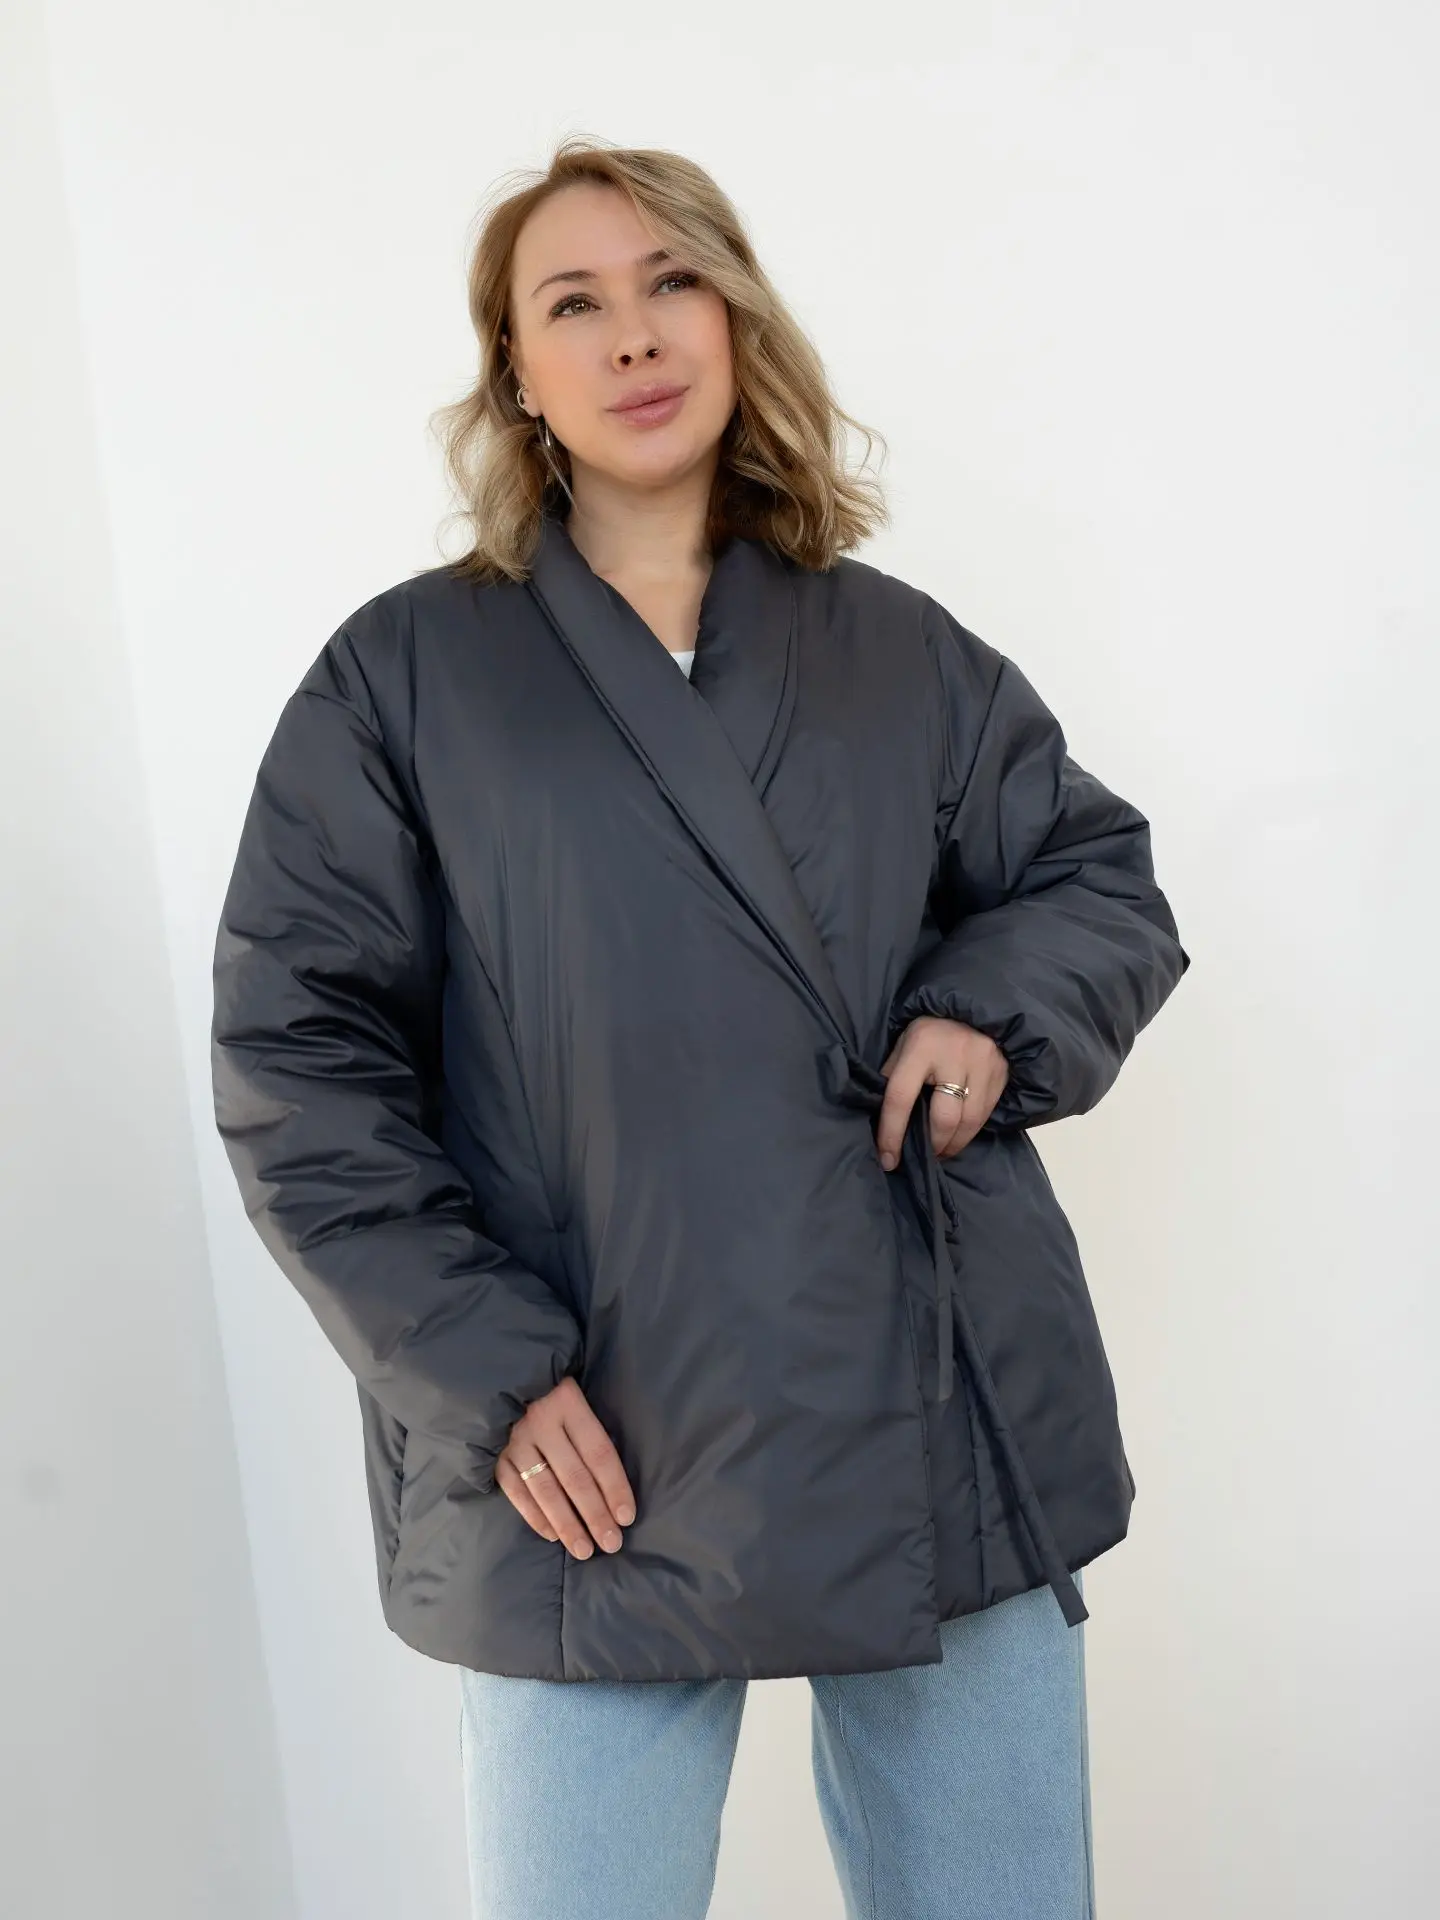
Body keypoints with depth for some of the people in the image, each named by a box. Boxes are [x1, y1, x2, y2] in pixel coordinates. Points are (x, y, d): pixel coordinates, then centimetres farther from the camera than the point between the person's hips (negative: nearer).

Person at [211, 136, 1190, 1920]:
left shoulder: (898, 652, 9)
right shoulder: (406, 675, 1)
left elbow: (1106, 880, 17)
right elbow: (293, 1053, -2)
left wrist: (998, 1013, -5)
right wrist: (484, 1368, -10)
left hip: (949, 1423, 3)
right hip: (598, 1465, -2)